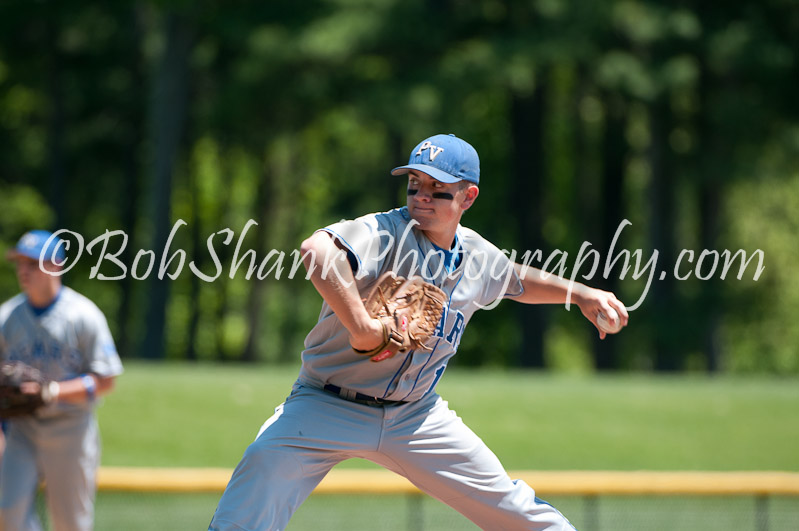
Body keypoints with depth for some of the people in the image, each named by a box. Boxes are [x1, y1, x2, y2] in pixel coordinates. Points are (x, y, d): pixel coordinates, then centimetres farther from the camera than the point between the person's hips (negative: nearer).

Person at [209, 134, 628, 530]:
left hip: (416, 416, 5)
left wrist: (582, 294, 24)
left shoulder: (477, 256, 3)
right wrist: (362, 326, -45)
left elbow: (517, 282, 29)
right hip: (327, 409, -5)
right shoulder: (385, 233, -19)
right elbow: (317, 249, -41)